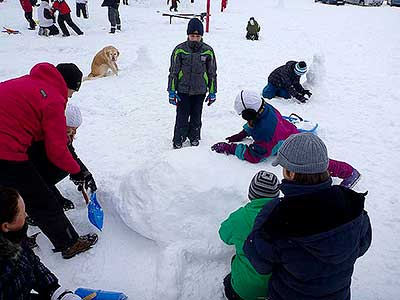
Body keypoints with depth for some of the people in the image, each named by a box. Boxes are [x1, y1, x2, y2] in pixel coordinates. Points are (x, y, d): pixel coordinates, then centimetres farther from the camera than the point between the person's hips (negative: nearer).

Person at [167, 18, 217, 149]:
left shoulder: (208, 51, -2)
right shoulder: (180, 49, -5)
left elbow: (212, 73, 6)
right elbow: (173, 71, 0)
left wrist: (212, 92, 7)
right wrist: (172, 91, -2)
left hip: (200, 91, 1)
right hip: (183, 91, -1)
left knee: (196, 117, 13)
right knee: (182, 118, 2)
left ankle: (194, 138, 33)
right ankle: (178, 141, 19)